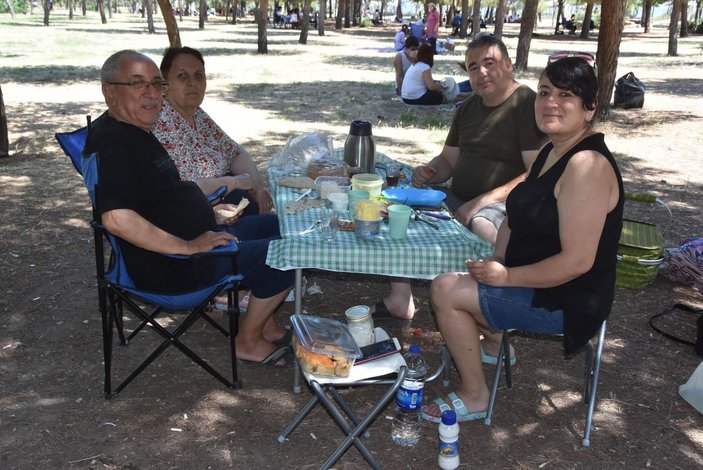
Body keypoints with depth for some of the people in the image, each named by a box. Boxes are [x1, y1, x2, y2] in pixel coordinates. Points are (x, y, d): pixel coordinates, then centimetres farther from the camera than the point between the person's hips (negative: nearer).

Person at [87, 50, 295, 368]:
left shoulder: (135, 132, 11)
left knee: (279, 226, 19)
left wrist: (208, 211, 10)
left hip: (199, 237, 11)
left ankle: (265, 322, 24)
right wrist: (188, 247, -28)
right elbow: (116, 218, -35)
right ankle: (249, 341, 6)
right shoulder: (112, 142, -22)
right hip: (173, 268, -11)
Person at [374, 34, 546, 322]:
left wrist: (482, 201, -23)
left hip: (504, 204, -8)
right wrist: (428, 173, -2)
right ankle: (400, 301, -3)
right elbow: (448, 160, 23)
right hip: (457, 199, 8)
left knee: (482, 225, -40)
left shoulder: (529, 106, -9)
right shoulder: (468, 108, 16)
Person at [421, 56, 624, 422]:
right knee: (450, 277, 18)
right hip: (537, 281, 10)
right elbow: (518, 218, 14)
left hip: (566, 302, -10)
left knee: (446, 290, -16)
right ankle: (494, 341, 35)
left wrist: (506, 276, -19)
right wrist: (496, 264, -3)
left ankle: (473, 396, 2)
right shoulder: (551, 152, 6)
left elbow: (577, 261, -29)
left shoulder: (587, 165, -26)